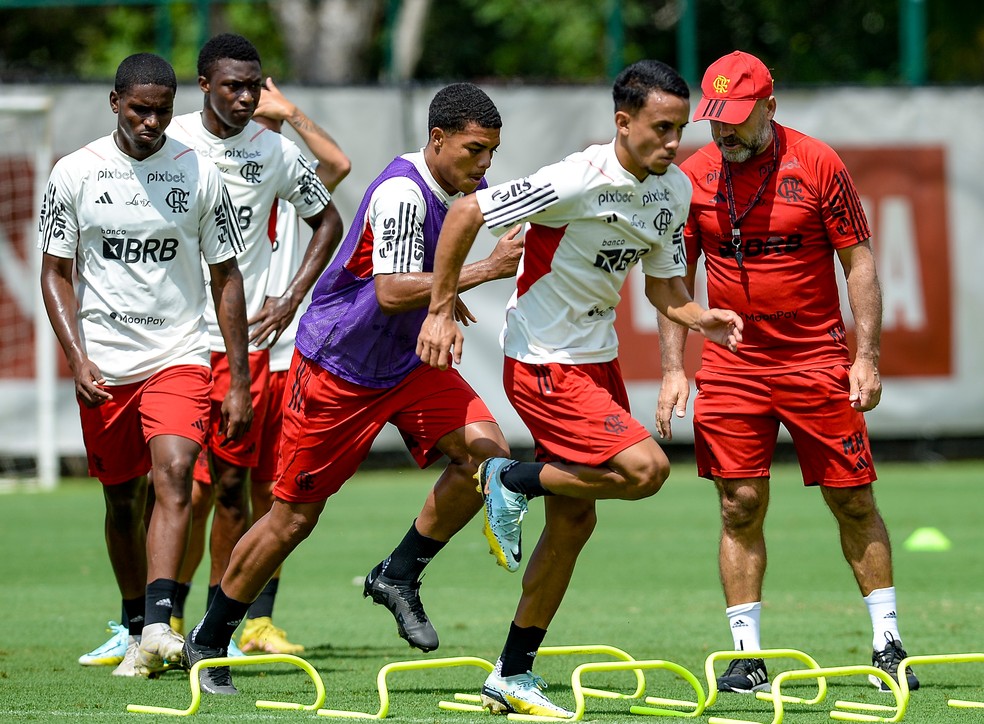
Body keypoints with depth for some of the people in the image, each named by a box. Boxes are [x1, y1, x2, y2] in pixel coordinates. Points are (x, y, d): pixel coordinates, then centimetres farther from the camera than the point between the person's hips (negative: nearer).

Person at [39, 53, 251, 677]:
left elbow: (226, 278, 6)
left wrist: (239, 380, 2)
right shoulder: (76, 173, 0)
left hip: (179, 355, -1)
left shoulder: (200, 175, 0)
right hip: (103, 364, 1)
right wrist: (77, 356, -9)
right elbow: (56, 273, 5)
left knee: (174, 473, -22)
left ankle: (159, 624, -31)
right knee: (122, 502, 9)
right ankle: (137, 630, 24)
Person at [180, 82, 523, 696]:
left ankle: (399, 576, 0)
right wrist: (485, 270, -37)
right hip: (337, 365, -8)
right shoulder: (401, 193, -25)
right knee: (293, 518, -1)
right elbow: (391, 293, -36)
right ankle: (209, 640, 17)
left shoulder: (442, 191, 3)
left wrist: (439, 297, 20)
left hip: (406, 361, 8)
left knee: (487, 450, -15)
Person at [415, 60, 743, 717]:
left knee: (574, 521, 10)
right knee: (645, 468, -21)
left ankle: (513, 676, 22)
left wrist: (701, 318, -9)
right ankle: (513, 482, 2)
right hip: (544, 364, -8)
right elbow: (466, 213, -19)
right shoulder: (578, 181, -23)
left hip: (598, 359, 8)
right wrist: (442, 311, -16)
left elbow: (663, 285, 13)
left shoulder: (676, 190, 2)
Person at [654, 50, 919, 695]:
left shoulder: (818, 165, -5)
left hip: (818, 362, -2)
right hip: (732, 368, 2)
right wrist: (673, 369, 1)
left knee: (854, 501, 1)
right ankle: (747, 656, 4)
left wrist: (867, 357, -8)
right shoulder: (694, 177, 2)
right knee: (740, 508, -1)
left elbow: (860, 262, -2)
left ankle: (888, 644, 11)